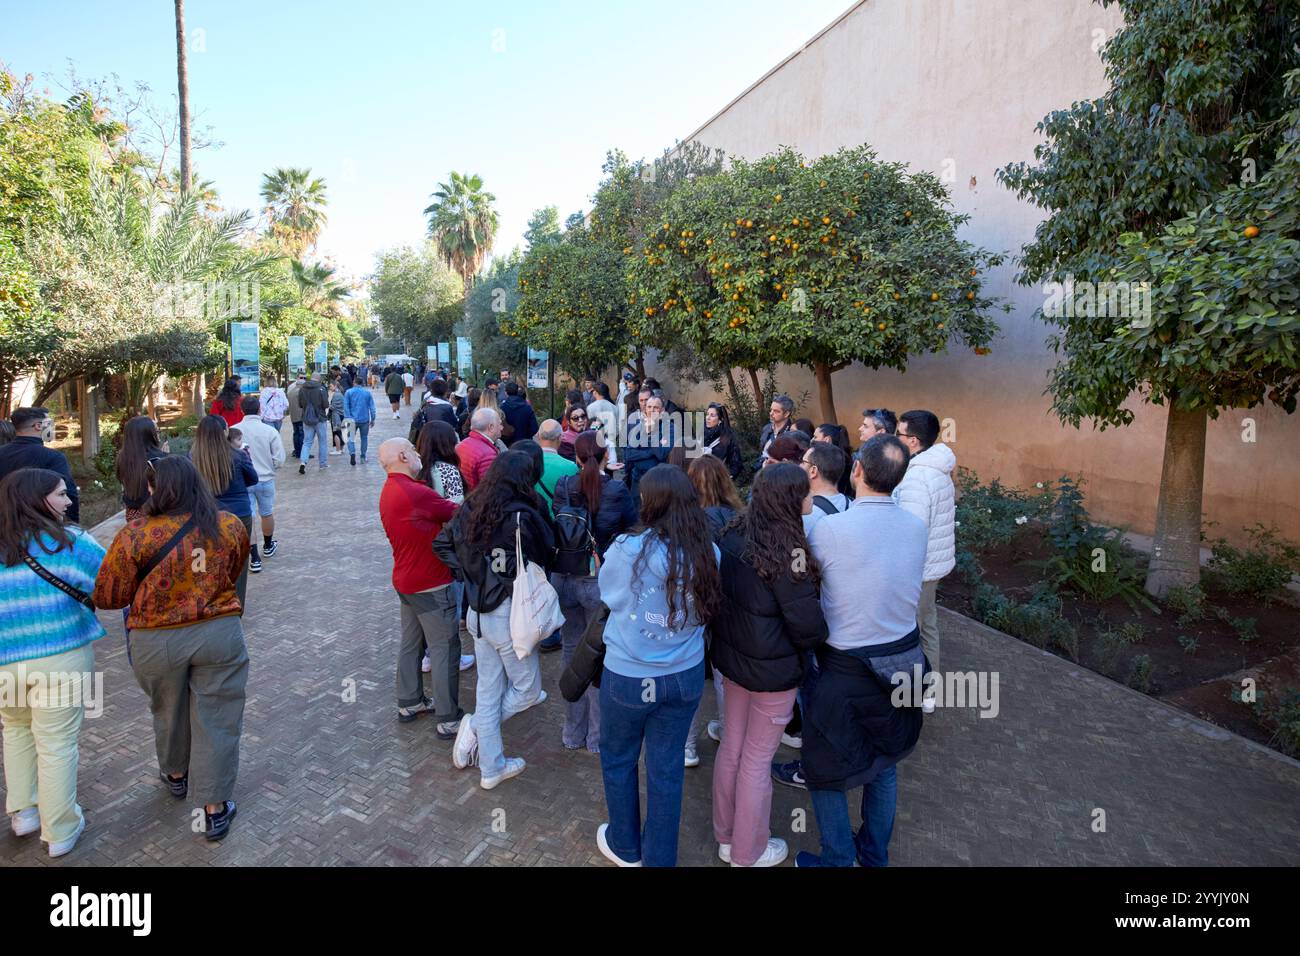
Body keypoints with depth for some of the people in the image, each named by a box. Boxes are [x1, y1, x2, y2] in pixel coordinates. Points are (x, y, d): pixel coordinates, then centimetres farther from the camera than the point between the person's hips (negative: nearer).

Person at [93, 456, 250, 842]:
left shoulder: (134, 536, -16)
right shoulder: (230, 526, -8)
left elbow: (107, 596, -6)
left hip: (158, 642, 0)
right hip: (219, 633, 0)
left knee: (169, 710, 25)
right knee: (216, 719, 10)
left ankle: (176, 774, 50)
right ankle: (215, 809, 18)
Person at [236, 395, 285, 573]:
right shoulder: (270, 431, -12)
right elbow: (279, 460, -10)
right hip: (265, 479, 1)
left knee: (247, 518, 5)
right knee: (267, 513, 21)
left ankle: (254, 558, 2)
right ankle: (268, 546, 42)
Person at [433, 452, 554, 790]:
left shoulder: (470, 508, 0)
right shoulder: (521, 516, -20)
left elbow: (442, 543, 9)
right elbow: (544, 559, -14)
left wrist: (468, 574, 8)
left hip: (477, 612, 7)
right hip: (509, 615, -7)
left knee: (488, 688, 17)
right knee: (528, 689, 15)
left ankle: (491, 768, 28)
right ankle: (476, 727, 5)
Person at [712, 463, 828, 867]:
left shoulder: (732, 536, -6)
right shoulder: (786, 550, -26)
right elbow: (809, 626, -21)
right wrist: (808, 646, 0)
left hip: (730, 656, 7)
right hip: (772, 670, -6)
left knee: (731, 745, 21)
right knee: (757, 759, 11)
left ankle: (726, 837, 41)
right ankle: (749, 853, 32)